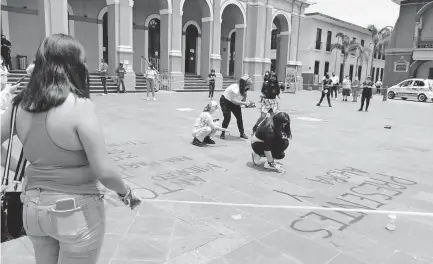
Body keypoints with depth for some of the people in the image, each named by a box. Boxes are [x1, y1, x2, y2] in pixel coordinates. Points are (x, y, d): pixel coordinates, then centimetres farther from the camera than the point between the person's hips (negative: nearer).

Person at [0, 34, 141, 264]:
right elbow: (104, 171, -21)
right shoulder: (79, 106, -21)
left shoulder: (20, 105, -3)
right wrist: (125, 193, -4)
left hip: (33, 207, 6)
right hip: (76, 210, -5)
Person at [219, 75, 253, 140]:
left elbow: (243, 99, -3)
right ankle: (223, 133, 1)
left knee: (239, 117, 2)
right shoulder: (235, 88, -33)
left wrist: (248, 103, -25)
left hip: (234, 102, 8)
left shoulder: (243, 89, -7)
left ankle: (242, 133, 13)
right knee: (227, 117, -16)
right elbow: (234, 100, -39)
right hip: (225, 101, -8)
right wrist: (245, 103, -41)